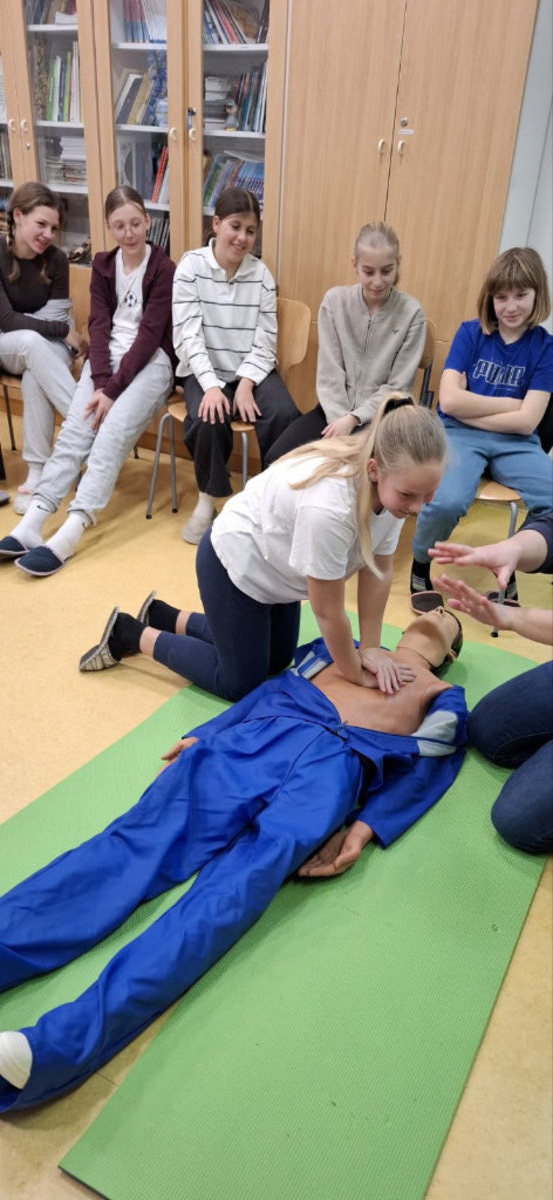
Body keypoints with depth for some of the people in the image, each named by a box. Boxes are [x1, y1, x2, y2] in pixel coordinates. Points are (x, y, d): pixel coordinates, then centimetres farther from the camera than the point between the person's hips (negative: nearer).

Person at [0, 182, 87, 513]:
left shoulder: (56, 259, -8)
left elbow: (56, 318, -7)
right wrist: (65, 331, -21)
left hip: (44, 346, 1)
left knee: (35, 377, -34)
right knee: (31, 343, -36)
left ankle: (38, 472, -33)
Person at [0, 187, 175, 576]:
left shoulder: (164, 268, -4)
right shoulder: (103, 265, 12)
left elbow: (149, 334, -12)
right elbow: (99, 325, 2)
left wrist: (112, 389, -19)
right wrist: (100, 381, -16)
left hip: (151, 360, -4)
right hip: (107, 357, 4)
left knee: (113, 433, -28)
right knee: (75, 429, -20)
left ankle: (70, 533, -39)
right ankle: (32, 521, -31)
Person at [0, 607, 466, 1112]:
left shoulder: (444, 696, 27)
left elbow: (421, 769, 11)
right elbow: (280, 683, 21)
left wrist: (366, 826, -7)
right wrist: (205, 732, 7)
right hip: (261, 731, 4)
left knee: (236, 887, -27)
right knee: (145, 837, -18)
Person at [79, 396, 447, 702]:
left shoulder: (393, 479, -20)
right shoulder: (328, 505, -43)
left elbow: (378, 570, -8)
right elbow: (329, 612, -29)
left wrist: (370, 647, -8)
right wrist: (355, 673, -14)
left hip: (273, 563, 8)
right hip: (234, 562, -8)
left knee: (277, 660, 23)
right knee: (239, 683, 4)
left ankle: (166, 618, 33)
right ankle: (130, 634, 18)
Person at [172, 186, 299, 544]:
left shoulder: (261, 273, 3)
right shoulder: (192, 266, -3)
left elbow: (265, 340, -1)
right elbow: (188, 334, -11)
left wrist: (245, 384, -17)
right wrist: (211, 385, -23)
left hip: (252, 370, 2)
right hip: (205, 371, -2)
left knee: (284, 415, -26)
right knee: (209, 420, -32)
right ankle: (208, 501, -6)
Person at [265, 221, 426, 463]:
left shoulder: (411, 313, -5)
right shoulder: (335, 301, 1)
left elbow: (397, 387, -5)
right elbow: (329, 374, -2)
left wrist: (353, 419, -17)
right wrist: (340, 419, -16)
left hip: (380, 416, -2)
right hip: (334, 409, 3)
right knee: (278, 458, -19)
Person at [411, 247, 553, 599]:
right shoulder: (470, 333, 2)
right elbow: (450, 401, -10)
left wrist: (469, 406, -7)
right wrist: (513, 402, -5)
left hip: (515, 442, 2)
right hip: (459, 434, -2)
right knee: (446, 502, -35)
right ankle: (421, 563, -1)